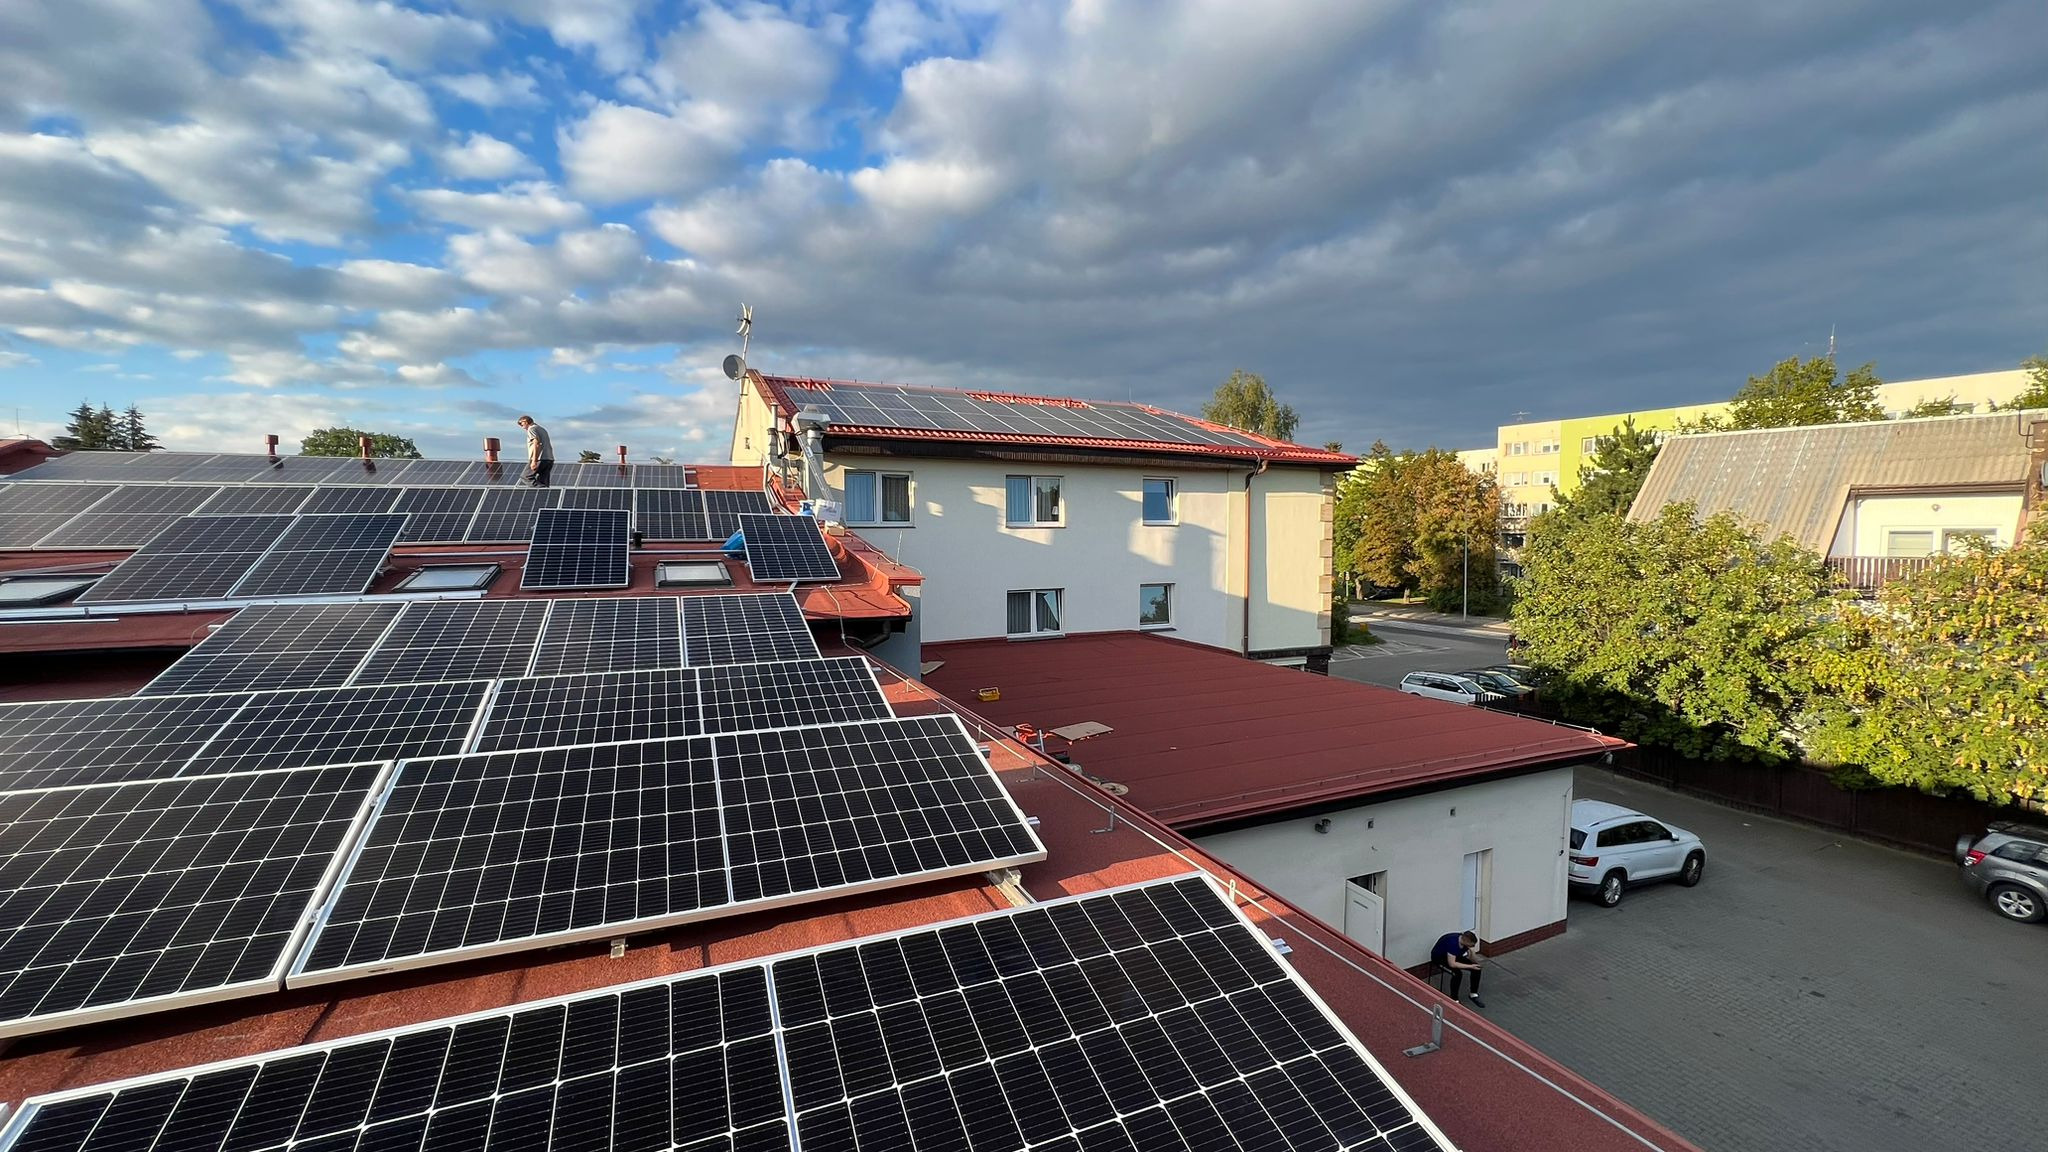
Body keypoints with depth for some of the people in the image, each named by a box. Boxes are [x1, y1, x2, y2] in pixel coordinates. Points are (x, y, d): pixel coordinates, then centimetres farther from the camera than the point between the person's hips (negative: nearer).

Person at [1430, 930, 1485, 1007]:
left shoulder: (1465, 939, -14)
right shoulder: (1452, 942, -37)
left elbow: (1475, 961, 0)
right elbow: (1452, 964, -37)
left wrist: (1471, 951, -19)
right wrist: (1470, 966, -30)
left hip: (1455, 956, 8)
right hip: (1439, 958, -8)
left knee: (1477, 968, -7)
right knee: (1457, 973, -31)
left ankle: (1474, 995, 8)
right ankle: (1454, 999, -12)